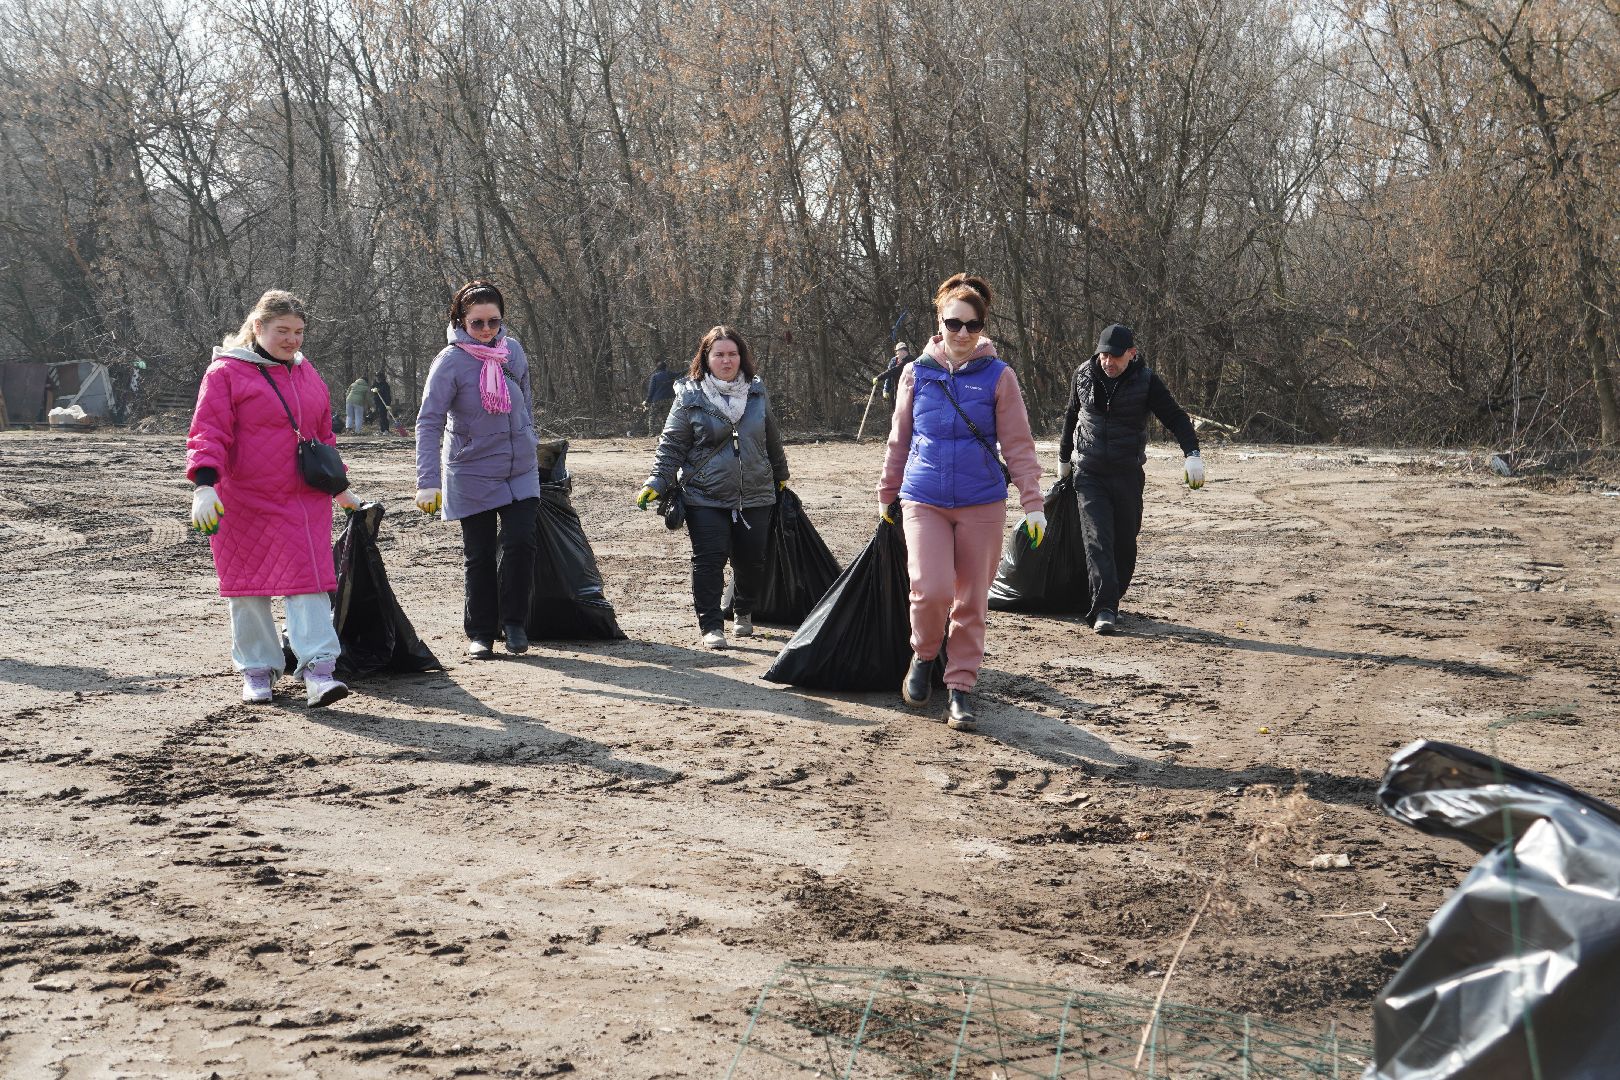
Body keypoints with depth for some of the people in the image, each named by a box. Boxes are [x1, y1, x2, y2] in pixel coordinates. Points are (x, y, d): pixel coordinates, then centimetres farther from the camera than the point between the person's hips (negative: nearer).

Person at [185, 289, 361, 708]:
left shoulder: (306, 373, 14)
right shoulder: (226, 372, -5)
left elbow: (323, 434, 23)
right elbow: (208, 433, -12)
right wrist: (204, 484, -25)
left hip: (304, 500, 4)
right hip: (244, 501, -4)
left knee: (309, 579, -7)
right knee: (248, 585, 5)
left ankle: (318, 670, -11)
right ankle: (257, 670, 18)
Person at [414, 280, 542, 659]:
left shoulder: (513, 350, 1)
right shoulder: (450, 362, -14)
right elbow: (429, 422, -18)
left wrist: (529, 444, 19)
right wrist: (428, 482, -25)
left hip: (521, 471, 3)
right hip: (472, 475, -3)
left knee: (520, 543, -9)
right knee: (479, 556, 4)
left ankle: (514, 622, 8)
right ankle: (480, 634, 17)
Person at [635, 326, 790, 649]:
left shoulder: (757, 392, 9)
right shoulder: (690, 397, -2)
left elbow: (772, 439, 22)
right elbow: (671, 445, -1)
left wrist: (780, 476, 30)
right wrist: (657, 482, -12)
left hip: (755, 497, 3)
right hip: (706, 498, -3)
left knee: (752, 559, 7)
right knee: (709, 560, -7)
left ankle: (743, 612, 32)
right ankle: (711, 625, 2)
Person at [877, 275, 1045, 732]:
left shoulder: (998, 375, -2)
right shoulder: (916, 373, 3)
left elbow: (1019, 443, 0)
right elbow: (899, 440, 13)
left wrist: (1032, 503, -6)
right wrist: (887, 494, 19)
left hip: (982, 504, 0)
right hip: (924, 501, 0)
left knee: (972, 600, 4)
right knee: (932, 589, -16)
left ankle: (960, 689, 18)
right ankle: (923, 656, 13)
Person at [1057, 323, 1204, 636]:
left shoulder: (1146, 381, -6)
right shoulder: (1083, 375, 2)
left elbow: (1175, 417, -8)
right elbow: (1071, 417, 17)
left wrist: (1192, 453, -23)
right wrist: (1064, 458, 26)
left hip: (1128, 475, 0)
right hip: (1090, 473, 0)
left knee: (1124, 543, 8)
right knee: (1097, 539, -13)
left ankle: (1112, 600, 26)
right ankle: (1104, 610, -20)